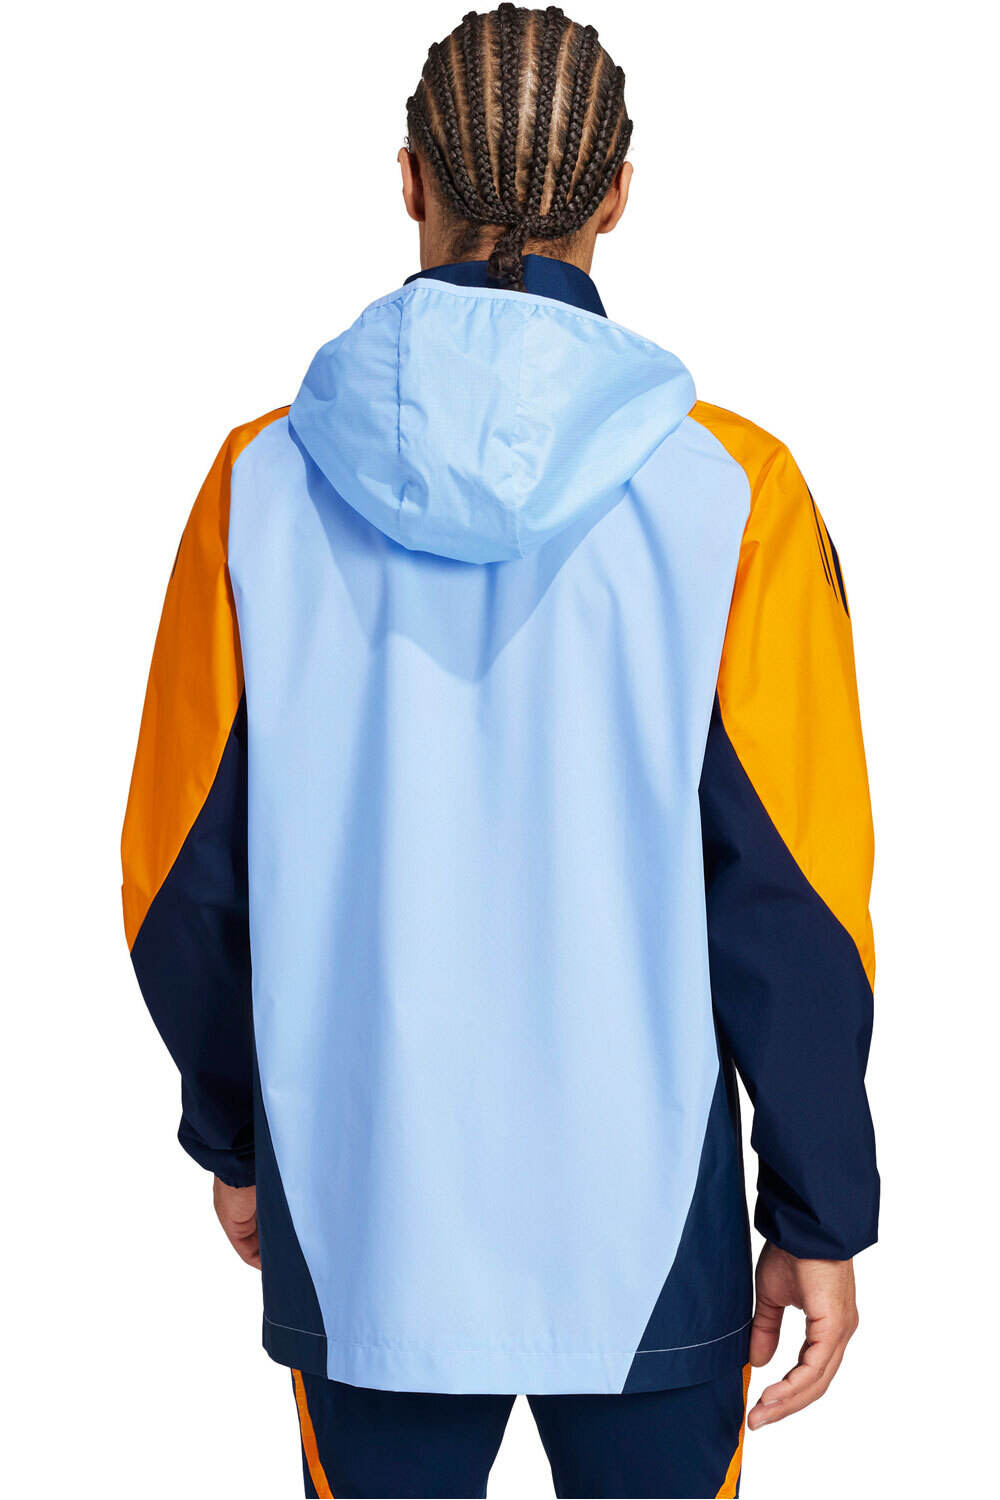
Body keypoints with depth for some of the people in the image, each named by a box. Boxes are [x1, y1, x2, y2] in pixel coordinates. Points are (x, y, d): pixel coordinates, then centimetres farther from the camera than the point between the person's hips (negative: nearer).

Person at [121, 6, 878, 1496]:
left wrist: (231, 1134, 15)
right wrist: (820, 1217, 1)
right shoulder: (728, 492, -11)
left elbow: (184, 875, 0)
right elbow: (796, 900, -10)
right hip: (642, 1227, -1)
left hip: (357, 1214, 2)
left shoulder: (265, 483, -6)